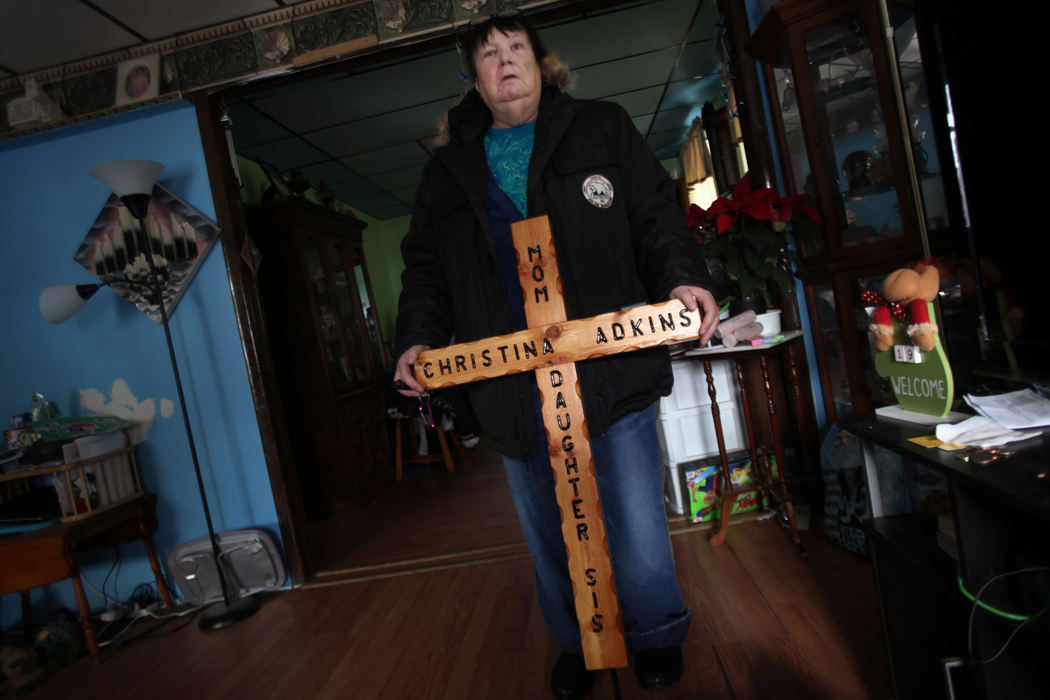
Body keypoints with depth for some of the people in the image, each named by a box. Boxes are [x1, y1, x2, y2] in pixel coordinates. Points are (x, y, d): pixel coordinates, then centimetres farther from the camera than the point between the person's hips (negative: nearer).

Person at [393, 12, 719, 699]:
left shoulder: (603, 130, 10)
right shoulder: (448, 172, 15)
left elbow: (657, 217, 5)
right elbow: (426, 269, 14)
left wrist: (683, 278, -14)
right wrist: (419, 338, -1)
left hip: (612, 372, -2)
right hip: (514, 391, 3)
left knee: (637, 528, 6)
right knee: (550, 538, 16)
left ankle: (658, 636, 36)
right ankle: (577, 643, 42)